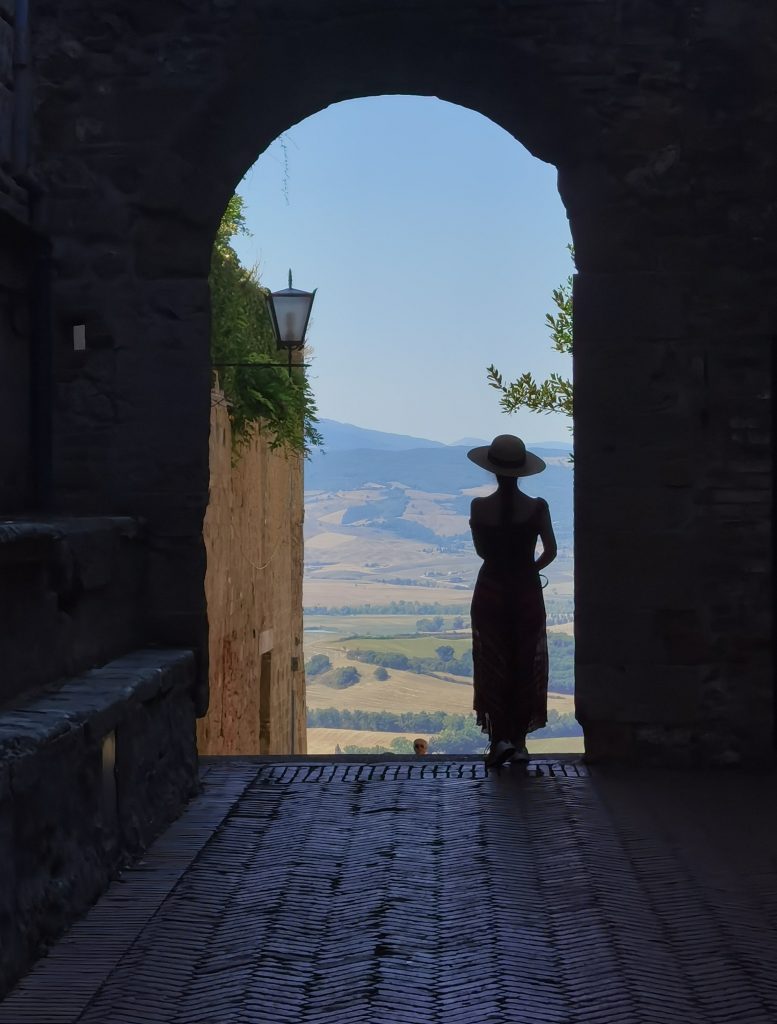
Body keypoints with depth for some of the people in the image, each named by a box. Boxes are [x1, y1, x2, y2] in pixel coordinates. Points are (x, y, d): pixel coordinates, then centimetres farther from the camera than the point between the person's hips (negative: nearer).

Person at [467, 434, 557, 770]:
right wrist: (530, 568, 10)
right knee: (526, 667, 13)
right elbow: (551, 551, -8)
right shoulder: (537, 507, -11)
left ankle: (499, 738, -3)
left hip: (490, 591, 0)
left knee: (492, 667, 9)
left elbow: (481, 551, 0)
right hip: (527, 592, 0)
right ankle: (519, 741, 16)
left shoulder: (480, 507, -10)